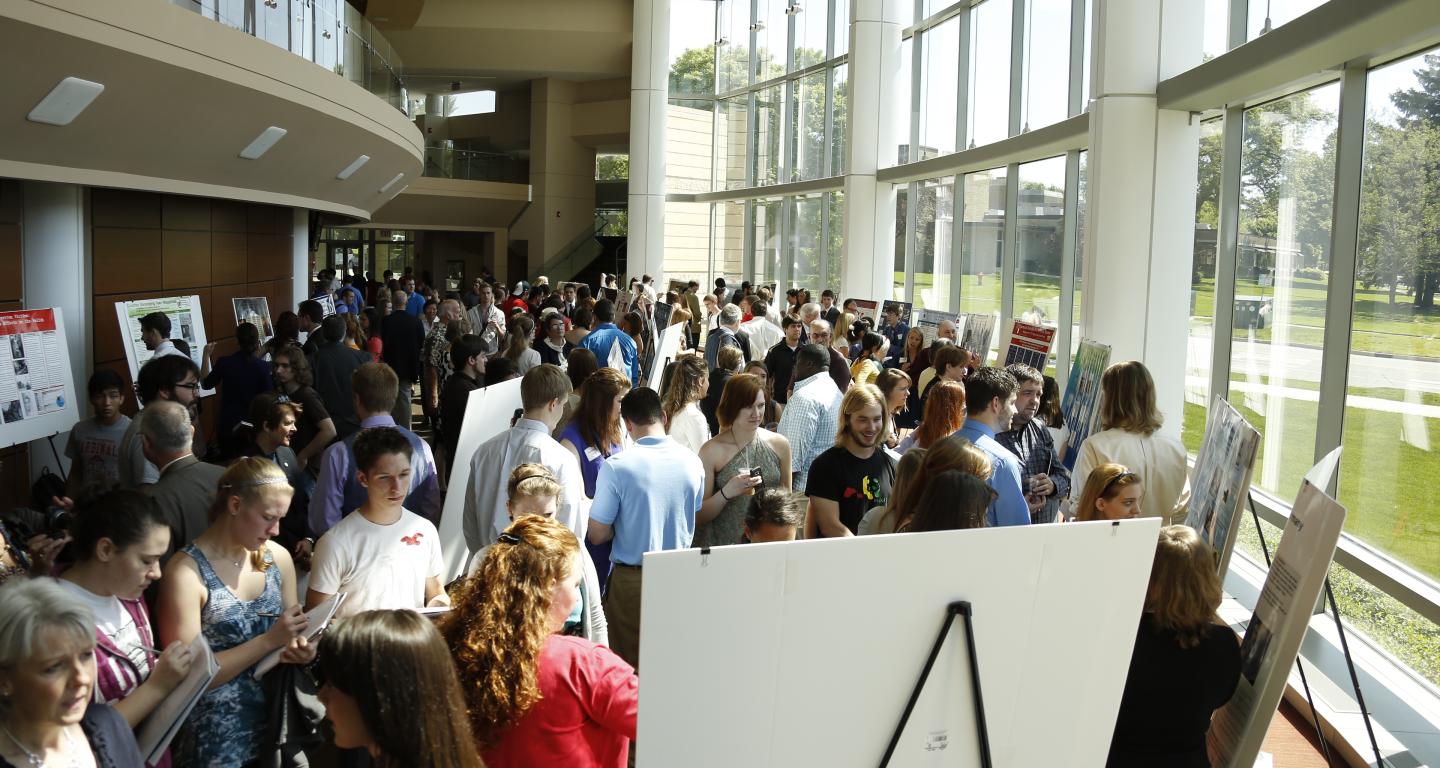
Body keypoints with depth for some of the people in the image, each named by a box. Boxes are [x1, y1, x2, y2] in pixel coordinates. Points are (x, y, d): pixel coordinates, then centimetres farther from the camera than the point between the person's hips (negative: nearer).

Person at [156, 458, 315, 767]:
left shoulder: (278, 557, 2)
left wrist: (301, 648, -8)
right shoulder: (186, 571, -14)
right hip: (219, 737, -5)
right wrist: (269, 640, -22)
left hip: (277, 718, 5)